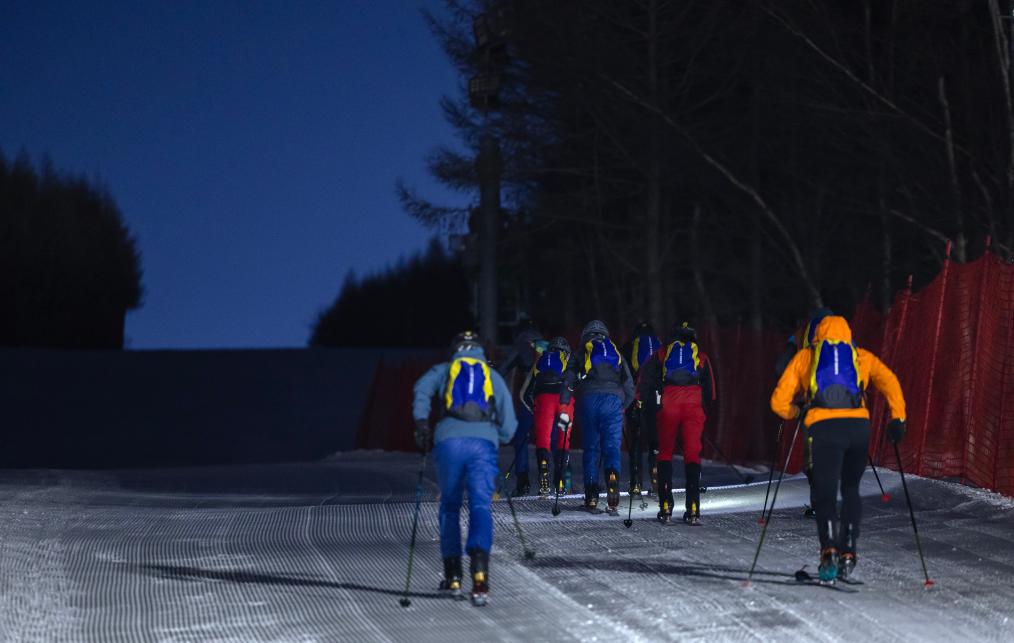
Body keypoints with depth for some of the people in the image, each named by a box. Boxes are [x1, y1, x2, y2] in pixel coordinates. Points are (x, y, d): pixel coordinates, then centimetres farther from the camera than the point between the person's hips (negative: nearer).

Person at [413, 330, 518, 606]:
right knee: (481, 505, -8)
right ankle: (479, 566, -33)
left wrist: (421, 424, 4)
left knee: (450, 506, 15)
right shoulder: (494, 376, 25)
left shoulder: (443, 370, 22)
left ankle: (453, 575, 15)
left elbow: (422, 389, 0)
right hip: (484, 443, 0)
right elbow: (509, 423, 19)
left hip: (450, 441, 0)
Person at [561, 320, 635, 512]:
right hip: (613, 399, 1)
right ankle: (612, 476, -29)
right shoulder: (617, 353, 24)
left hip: (588, 400, -1)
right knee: (612, 447, 1)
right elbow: (630, 386, 17)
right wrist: (623, 407, 28)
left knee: (590, 448, 7)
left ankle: (591, 494, -2)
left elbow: (568, 381, 6)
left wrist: (563, 407, 6)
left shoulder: (581, 353, 19)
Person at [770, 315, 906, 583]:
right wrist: (898, 418, 4)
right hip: (858, 425, 2)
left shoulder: (804, 357, 22)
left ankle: (829, 549, -22)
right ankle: (848, 553, 9)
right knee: (851, 490, 19)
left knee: (825, 493, 1)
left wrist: (795, 413, 35)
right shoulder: (862, 356, 24)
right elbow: (889, 381, 6)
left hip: (823, 428, -1)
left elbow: (779, 402, 16)